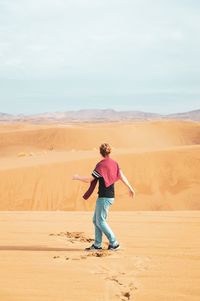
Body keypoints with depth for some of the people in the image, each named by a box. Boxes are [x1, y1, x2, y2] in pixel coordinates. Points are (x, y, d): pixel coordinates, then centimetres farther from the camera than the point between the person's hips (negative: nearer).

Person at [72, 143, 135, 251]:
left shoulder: (101, 165, -15)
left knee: (100, 221, -3)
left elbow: (89, 179, -12)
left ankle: (114, 243, 0)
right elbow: (122, 177, 11)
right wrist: (130, 188, 22)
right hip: (111, 196, 9)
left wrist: (77, 177, 5)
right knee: (96, 220, 13)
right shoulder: (114, 163, 7)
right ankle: (97, 245, 15)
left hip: (104, 197, -9)